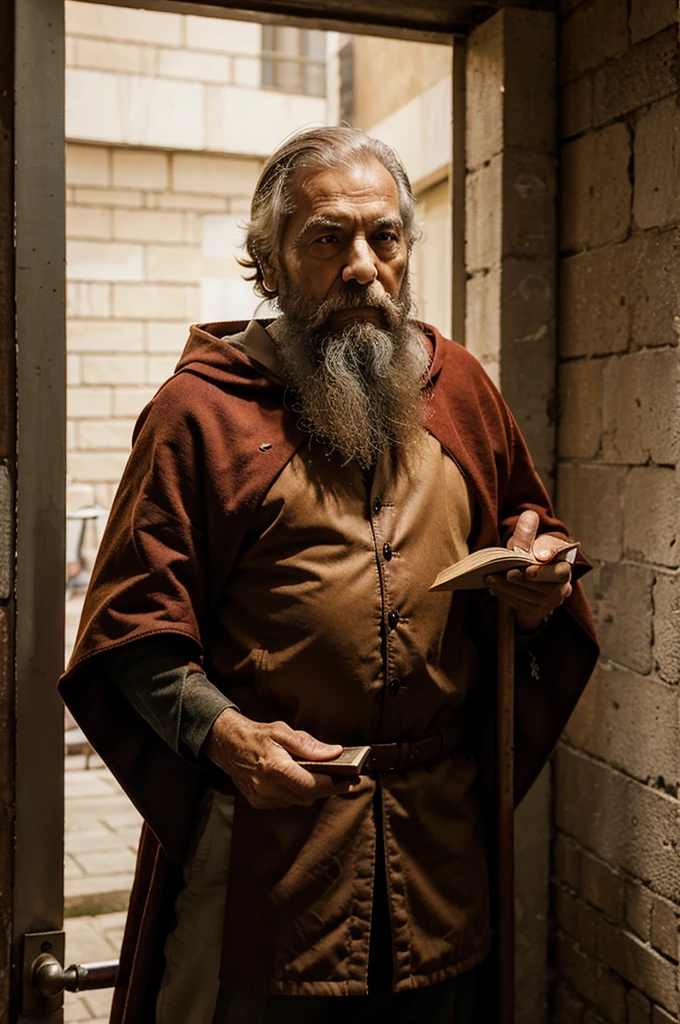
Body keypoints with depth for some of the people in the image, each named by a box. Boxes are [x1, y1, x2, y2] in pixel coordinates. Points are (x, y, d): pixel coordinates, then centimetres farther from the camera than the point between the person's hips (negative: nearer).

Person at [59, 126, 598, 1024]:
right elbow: (133, 626, -7)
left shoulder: (460, 387, 8)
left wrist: (538, 578, -2)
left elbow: (526, 521, 21)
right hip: (265, 823, -4)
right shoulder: (199, 408, -6)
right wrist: (220, 731, -23)